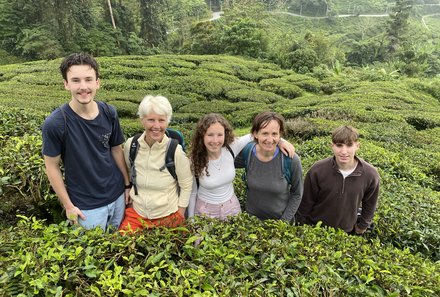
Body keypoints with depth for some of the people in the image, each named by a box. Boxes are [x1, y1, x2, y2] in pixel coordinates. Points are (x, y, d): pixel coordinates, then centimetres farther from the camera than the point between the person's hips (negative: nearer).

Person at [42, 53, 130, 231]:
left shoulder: (109, 113, -9)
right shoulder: (55, 123, -20)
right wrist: (68, 206, -6)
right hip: (87, 205, -3)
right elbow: (52, 166, -9)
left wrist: (128, 184, 6)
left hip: (118, 195, 4)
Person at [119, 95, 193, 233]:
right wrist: (128, 195, 10)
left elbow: (186, 185, -8)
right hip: (136, 212, 3)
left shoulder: (175, 151, -21)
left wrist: (179, 216, -4)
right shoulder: (131, 144, -12)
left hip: (168, 216, -2)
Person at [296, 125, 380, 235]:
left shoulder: (371, 174, -19)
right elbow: (306, 203, -10)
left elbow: (369, 205, 1)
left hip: (347, 231, 2)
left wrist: (361, 226, 10)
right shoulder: (317, 171, -24)